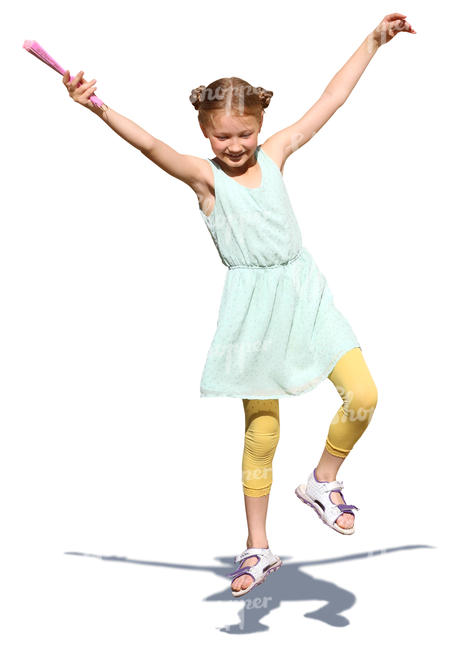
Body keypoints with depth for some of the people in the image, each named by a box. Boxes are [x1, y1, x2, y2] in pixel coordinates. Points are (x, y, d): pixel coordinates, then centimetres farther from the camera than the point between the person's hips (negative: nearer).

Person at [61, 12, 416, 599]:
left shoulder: (274, 154, 6)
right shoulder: (205, 176, -5)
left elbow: (329, 102, 9)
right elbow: (152, 147, -22)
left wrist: (373, 41, 10)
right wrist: (100, 110, -37)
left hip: (304, 291, 4)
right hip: (253, 305, -4)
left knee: (362, 396, -9)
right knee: (261, 430, 4)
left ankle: (323, 480, 20)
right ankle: (258, 549, 21)